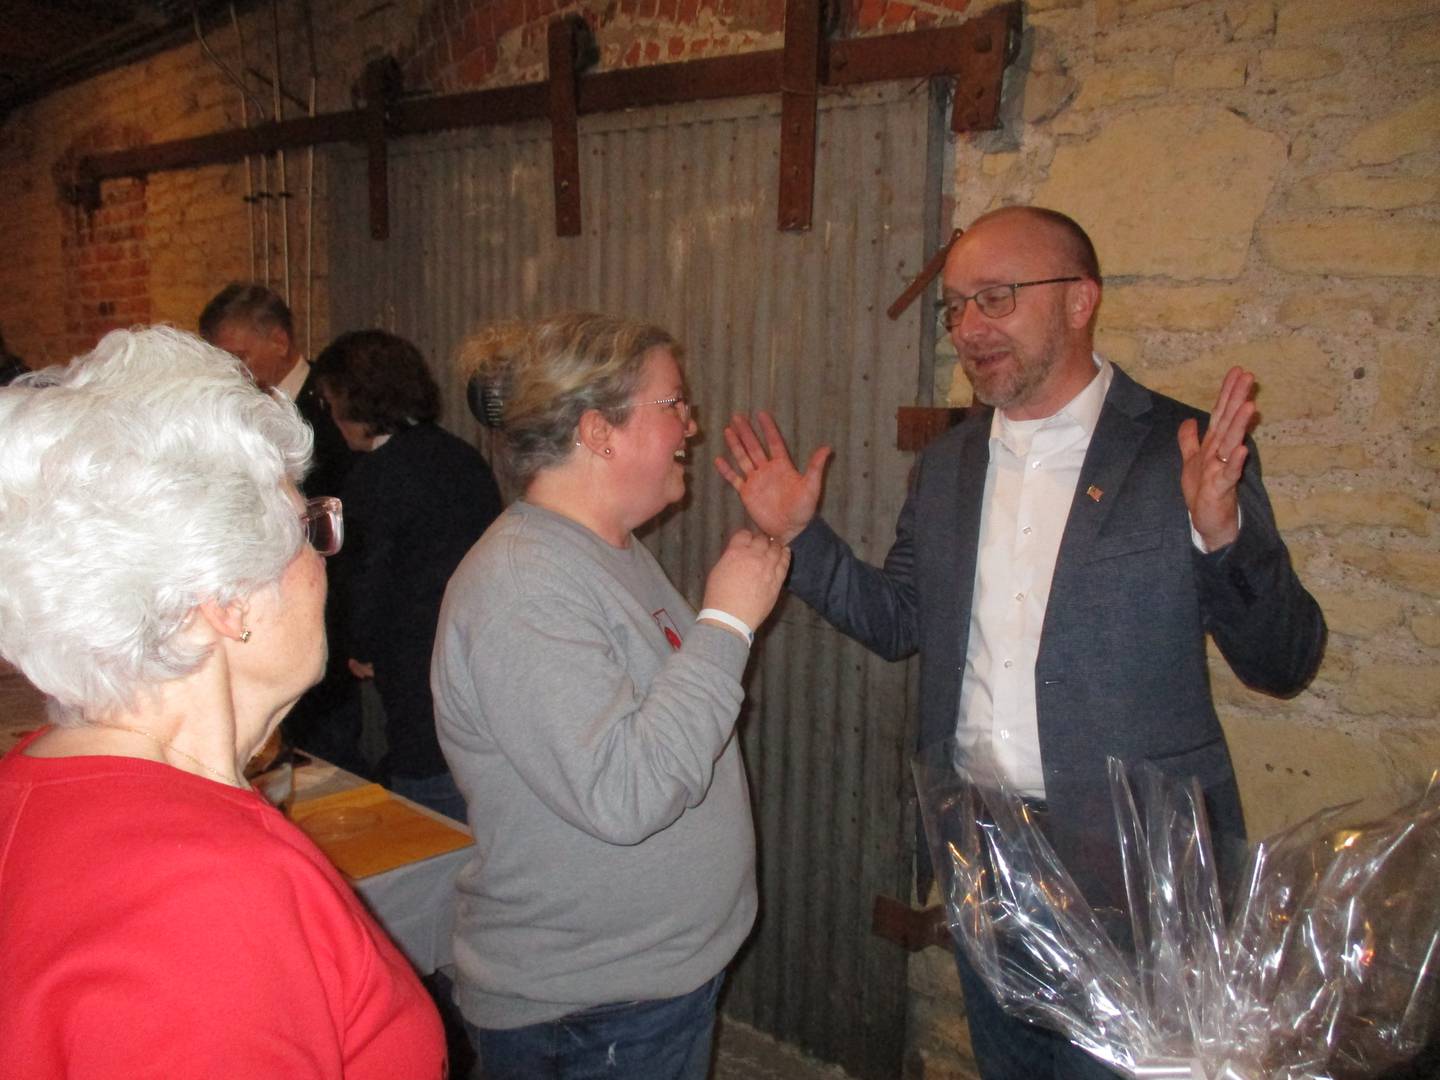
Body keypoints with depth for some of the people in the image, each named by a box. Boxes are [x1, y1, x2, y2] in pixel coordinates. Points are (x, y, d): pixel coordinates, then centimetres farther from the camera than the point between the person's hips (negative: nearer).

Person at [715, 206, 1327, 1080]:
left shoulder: (1184, 452, -12)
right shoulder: (947, 464, 4)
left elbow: (1285, 663, -12)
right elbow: (900, 621, 11)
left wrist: (1221, 534, -30)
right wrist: (799, 535, -1)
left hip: (1131, 865, -4)